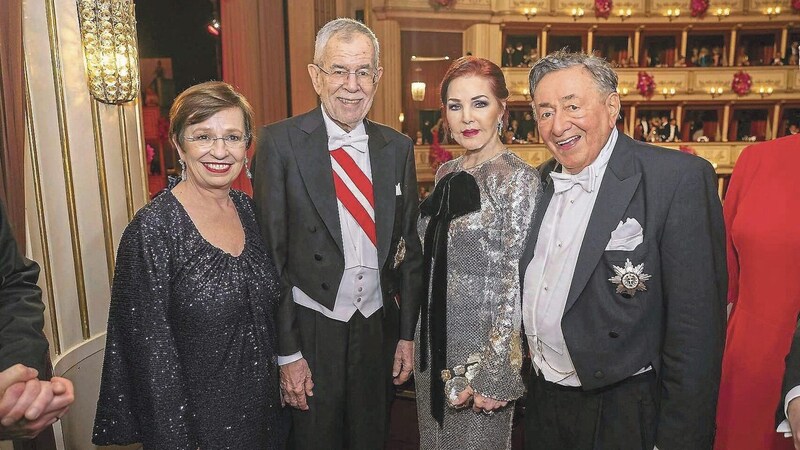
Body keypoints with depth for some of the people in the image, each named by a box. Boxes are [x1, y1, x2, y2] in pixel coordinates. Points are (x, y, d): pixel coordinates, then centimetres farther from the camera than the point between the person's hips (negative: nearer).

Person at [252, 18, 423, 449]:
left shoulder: (397, 147, 1)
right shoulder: (280, 142, -11)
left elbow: (408, 247, 6)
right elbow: (271, 253, -10)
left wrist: (408, 334, 6)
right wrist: (287, 352, -9)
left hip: (380, 325, 4)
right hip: (312, 328, -3)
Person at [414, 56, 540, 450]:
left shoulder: (518, 178, -15)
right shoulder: (446, 173, 5)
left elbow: (516, 285, -17)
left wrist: (492, 374, -18)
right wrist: (420, 339, 12)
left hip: (485, 342, -6)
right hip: (434, 341, 7)